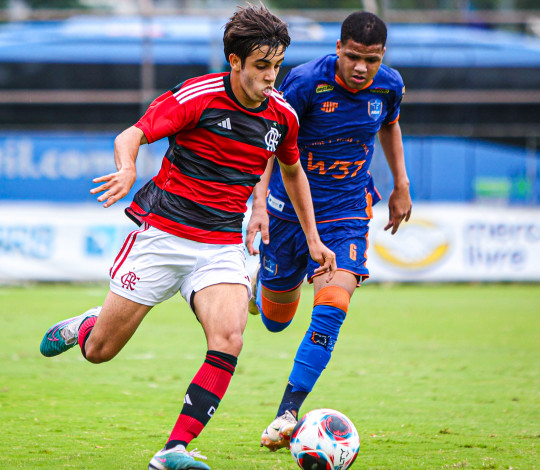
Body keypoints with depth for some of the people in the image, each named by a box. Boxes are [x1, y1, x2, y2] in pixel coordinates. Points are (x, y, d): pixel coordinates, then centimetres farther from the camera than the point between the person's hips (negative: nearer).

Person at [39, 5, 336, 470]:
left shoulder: (282, 115, 2)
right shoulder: (197, 96, -13)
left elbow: (292, 170, 22)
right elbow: (131, 136, -17)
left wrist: (312, 239, 23)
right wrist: (127, 169, -40)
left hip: (222, 248, 3)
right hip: (163, 234, -3)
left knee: (228, 339, -24)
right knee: (99, 352, 3)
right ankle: (87, 325, 42)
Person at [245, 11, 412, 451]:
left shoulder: (389, 85, -7)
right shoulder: (306, 82, -22)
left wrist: (401, 185, 17)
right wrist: (260, 205, -30)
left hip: (347, 211, 2)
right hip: (290, 207, -2)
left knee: (332, 307, -21)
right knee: (276, 320, 13)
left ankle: (287, 412, -16)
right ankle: (263, 277, 52)